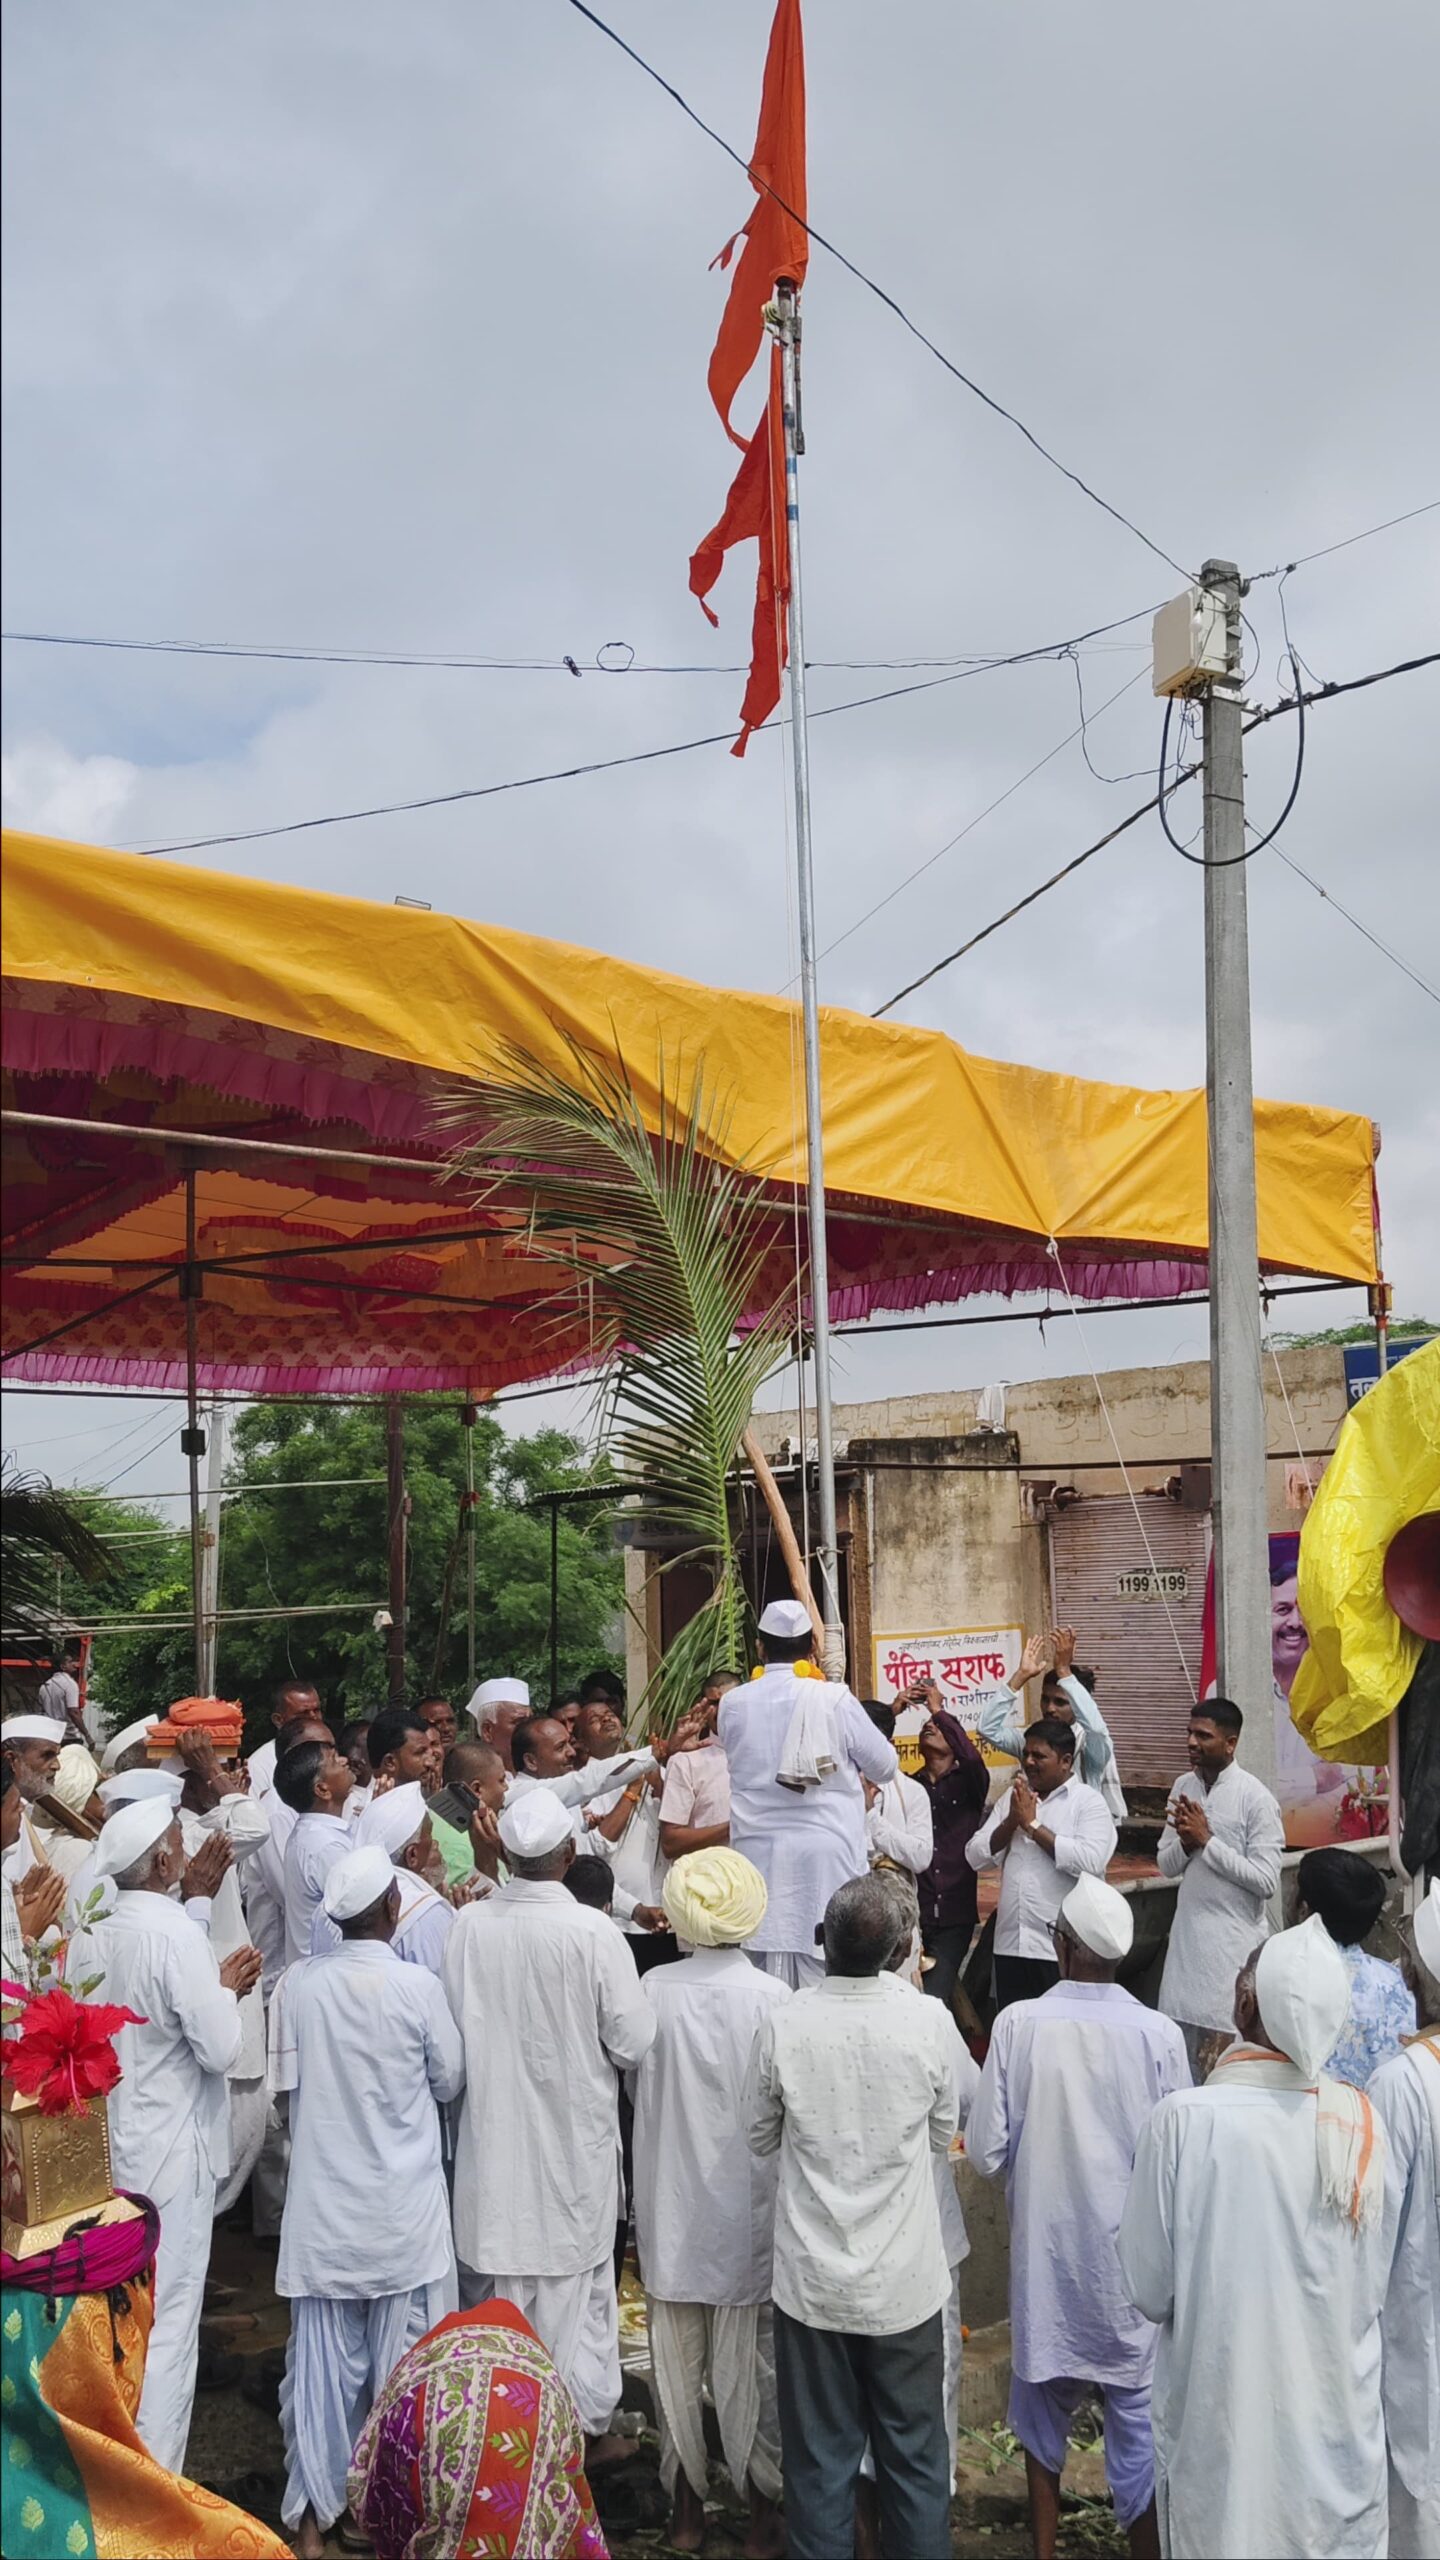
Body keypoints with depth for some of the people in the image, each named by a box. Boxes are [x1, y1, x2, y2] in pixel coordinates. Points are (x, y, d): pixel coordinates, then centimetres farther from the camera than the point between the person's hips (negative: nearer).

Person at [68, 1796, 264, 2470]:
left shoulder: (88, 1933, 1)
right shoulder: (178, 1936, -20)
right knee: (168, 2319, 3)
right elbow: (220, 2048, -21)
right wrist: (227, 1989, -3)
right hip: (169, 2154, -7)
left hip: (102, 2150, 7)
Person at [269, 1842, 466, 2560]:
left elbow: (284, 2083, 1)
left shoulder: (298, 1984, -8)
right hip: (404, 2205, -2)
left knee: (321, 2359, 10)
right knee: (403, 2360, 11)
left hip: (322, 2202, 2)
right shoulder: (417, 1985, -13)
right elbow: (450, 2082, -1)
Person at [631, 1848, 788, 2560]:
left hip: (671, 2211, 2)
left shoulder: (654, 1990, -11)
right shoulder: (771, 1998, -16)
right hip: (747, 2210, -1)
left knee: (676, 2362, 14)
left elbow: (635, 2087, 1)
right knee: (748, 2367, 10)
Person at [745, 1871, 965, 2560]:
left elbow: (760, 2137, 0)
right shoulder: (931, 2021, -15)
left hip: (813, 2280, 0)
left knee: (820, 2456, 14)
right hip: (906, 2280, 0)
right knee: (915, 2453, 17)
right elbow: (943, 2135, 1)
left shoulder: (782, 2026, -16)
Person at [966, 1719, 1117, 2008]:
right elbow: (975, 1856, 8)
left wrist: (1032, 1824, -14)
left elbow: (1090, 1862, -20)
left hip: (1062, 1948, -5)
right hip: (1010, 1944, 5)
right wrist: (1011, 1822, -8)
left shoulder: (1089, 1802, -4)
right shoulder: (1013, 1798, 13)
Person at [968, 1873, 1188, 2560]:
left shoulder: (1018, 2024, -13)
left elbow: (985, 2152, -9)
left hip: (1043, 2252, 2)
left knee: (1044, 2404, 20)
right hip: (1131, 2263, -1)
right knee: (1136, 2413, 11)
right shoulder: (1159, 2035, -14)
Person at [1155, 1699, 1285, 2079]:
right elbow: (1166, 1865, 11)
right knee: (1181, 2046, 8)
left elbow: (1266, 1881, -16)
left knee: (1226, 2045, -3)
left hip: (1234, 1939, -6)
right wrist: (1186, 1843, -11)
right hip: (1187, 1933, 6)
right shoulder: (1184, 1787, 7)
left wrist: (1207, 1841, -18)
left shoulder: (1255, 1798, -11)